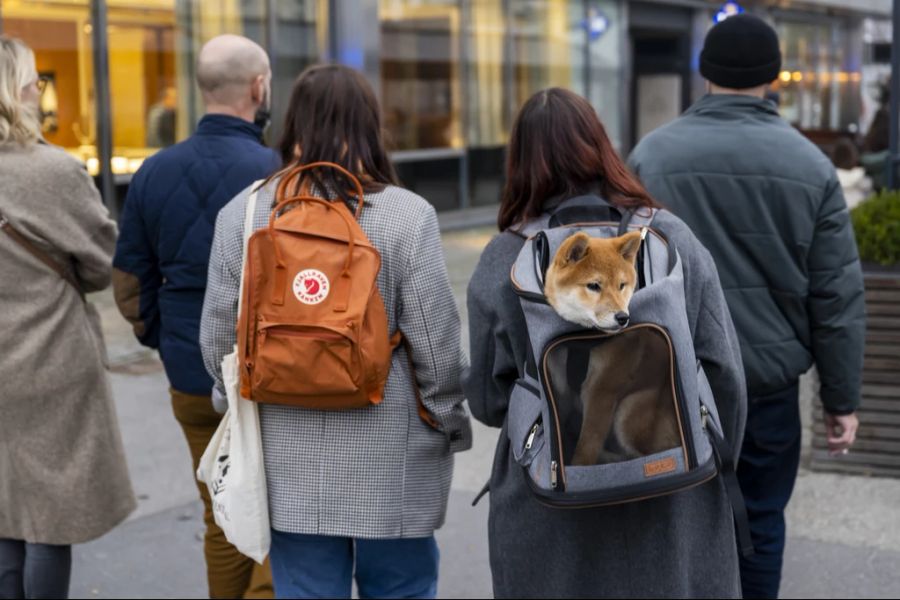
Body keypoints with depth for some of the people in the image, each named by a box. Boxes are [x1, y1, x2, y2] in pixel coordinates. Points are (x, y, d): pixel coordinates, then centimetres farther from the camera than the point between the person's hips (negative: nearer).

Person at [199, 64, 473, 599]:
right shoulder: (406, 215, -12)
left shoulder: (242, 213, -2)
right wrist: (454, 427, 7)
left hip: (290, 465, 3)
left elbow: (219, 339, 3)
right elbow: (437, 346, -10)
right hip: (391, 464, -2)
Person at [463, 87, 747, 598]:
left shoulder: (504, 261, -10)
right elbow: (725, 375, -4)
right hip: (673, 509, 1)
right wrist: (714, 472, 12)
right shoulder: (674, 239, -6)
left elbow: (488, 401, -4)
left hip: (550, 526, -1)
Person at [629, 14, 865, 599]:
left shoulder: (653, 155, -4)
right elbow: (838, 299, -2)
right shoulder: (811, 165, -3)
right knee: (760, 520, 12)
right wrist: (842, 399, 5)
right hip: (769, 380, 0)